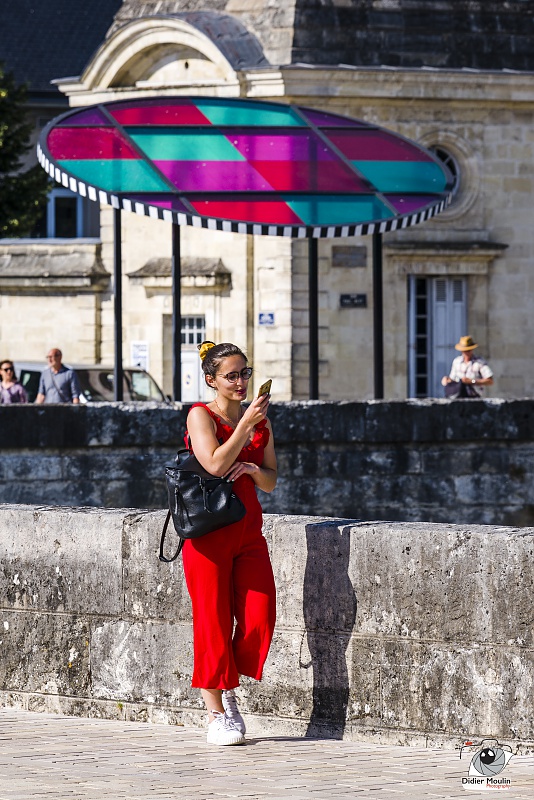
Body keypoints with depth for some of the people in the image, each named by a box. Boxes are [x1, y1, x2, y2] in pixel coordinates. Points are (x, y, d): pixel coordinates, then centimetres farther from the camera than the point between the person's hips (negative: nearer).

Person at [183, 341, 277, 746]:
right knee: (213, 620, -2)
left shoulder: (260, 421, 13)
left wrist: (253, 469, -6)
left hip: (248, 529, 5)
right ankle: (217, 715, 6)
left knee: (259, 618, -5)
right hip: (209, 528, -5)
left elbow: (270, 482, 15)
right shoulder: (201, 415, -4)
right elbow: (216, 463, -18)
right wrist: (246, 423, -18)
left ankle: (228, 689, 19)